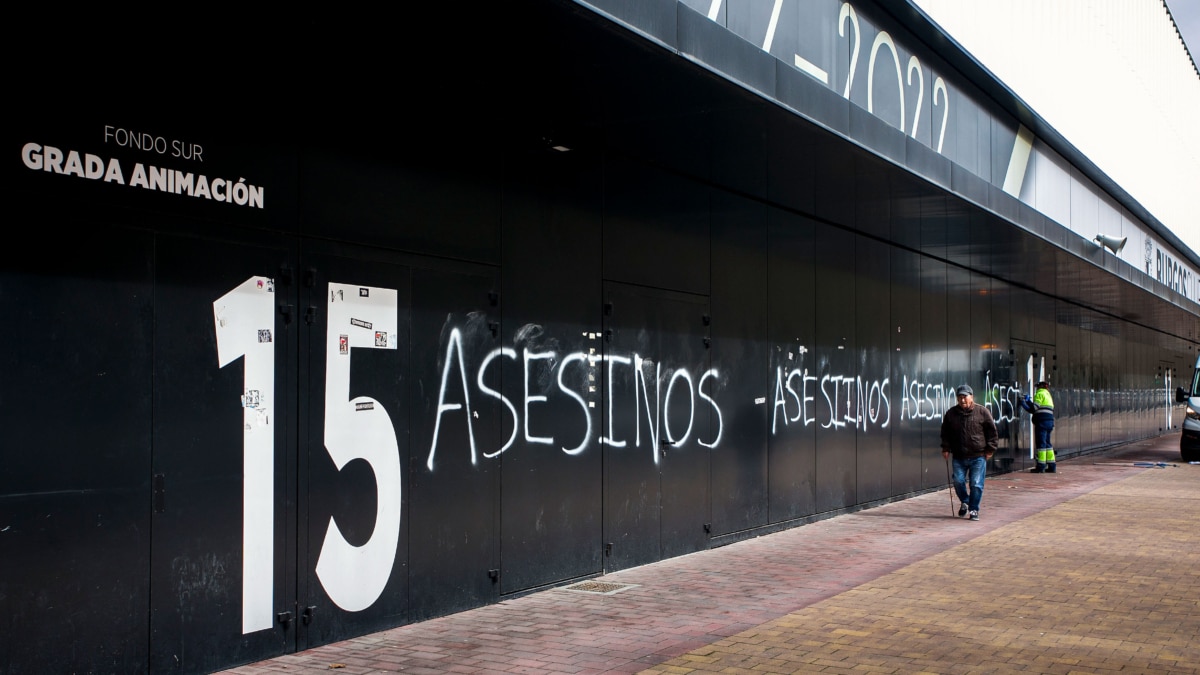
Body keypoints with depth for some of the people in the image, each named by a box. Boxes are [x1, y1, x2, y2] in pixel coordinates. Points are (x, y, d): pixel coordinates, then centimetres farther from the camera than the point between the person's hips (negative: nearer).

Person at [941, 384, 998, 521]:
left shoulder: (982, 412, -2)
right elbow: (945, 433, 15)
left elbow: (992, 431, 3)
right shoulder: (951, 413, 5)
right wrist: (946, 448, 7)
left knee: (976, 484, -4)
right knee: (958, 481, -1)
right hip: (959, 457, 3)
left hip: (978, 456, -2)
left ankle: (974, 510, 11)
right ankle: (964, 502, 27)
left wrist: (990, 449, 0)